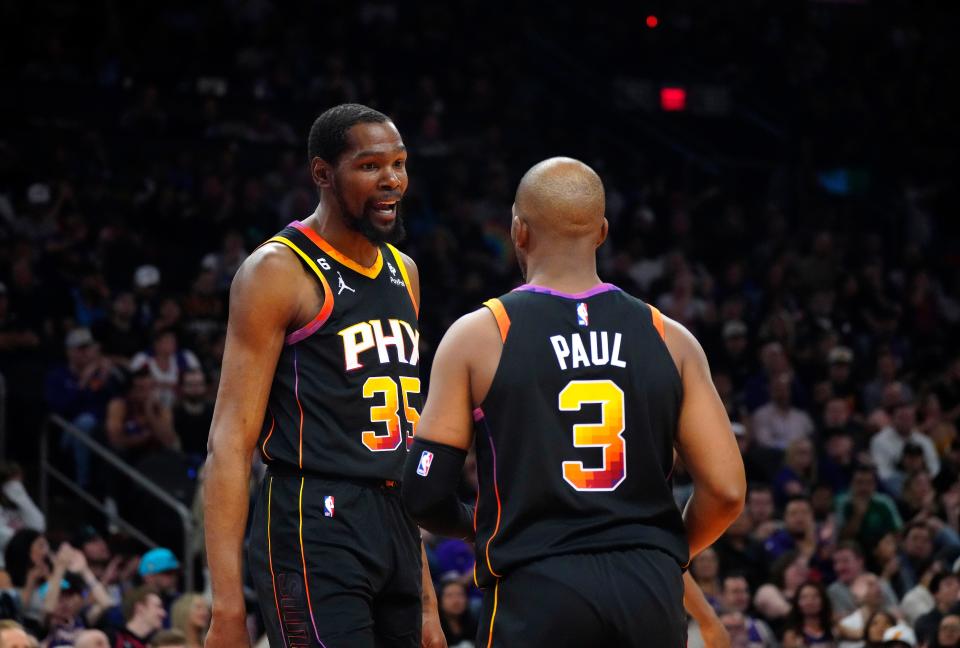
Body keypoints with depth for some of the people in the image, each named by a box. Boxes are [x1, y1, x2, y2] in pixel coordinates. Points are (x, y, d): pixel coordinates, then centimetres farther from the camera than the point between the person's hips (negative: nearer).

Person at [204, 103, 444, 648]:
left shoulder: (403, 273, 16)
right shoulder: (279, 271, -8)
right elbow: (231, 440, -13)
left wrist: (427, 598, 19)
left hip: (395, 528, 8)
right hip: (315, 525, -8)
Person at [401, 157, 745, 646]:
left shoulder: (477, 336, -1)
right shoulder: (668, 339, 5)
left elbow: (425, 495, -2)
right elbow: (726, 490, 1)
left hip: (535, 591, -3)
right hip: (651, 592, 3)